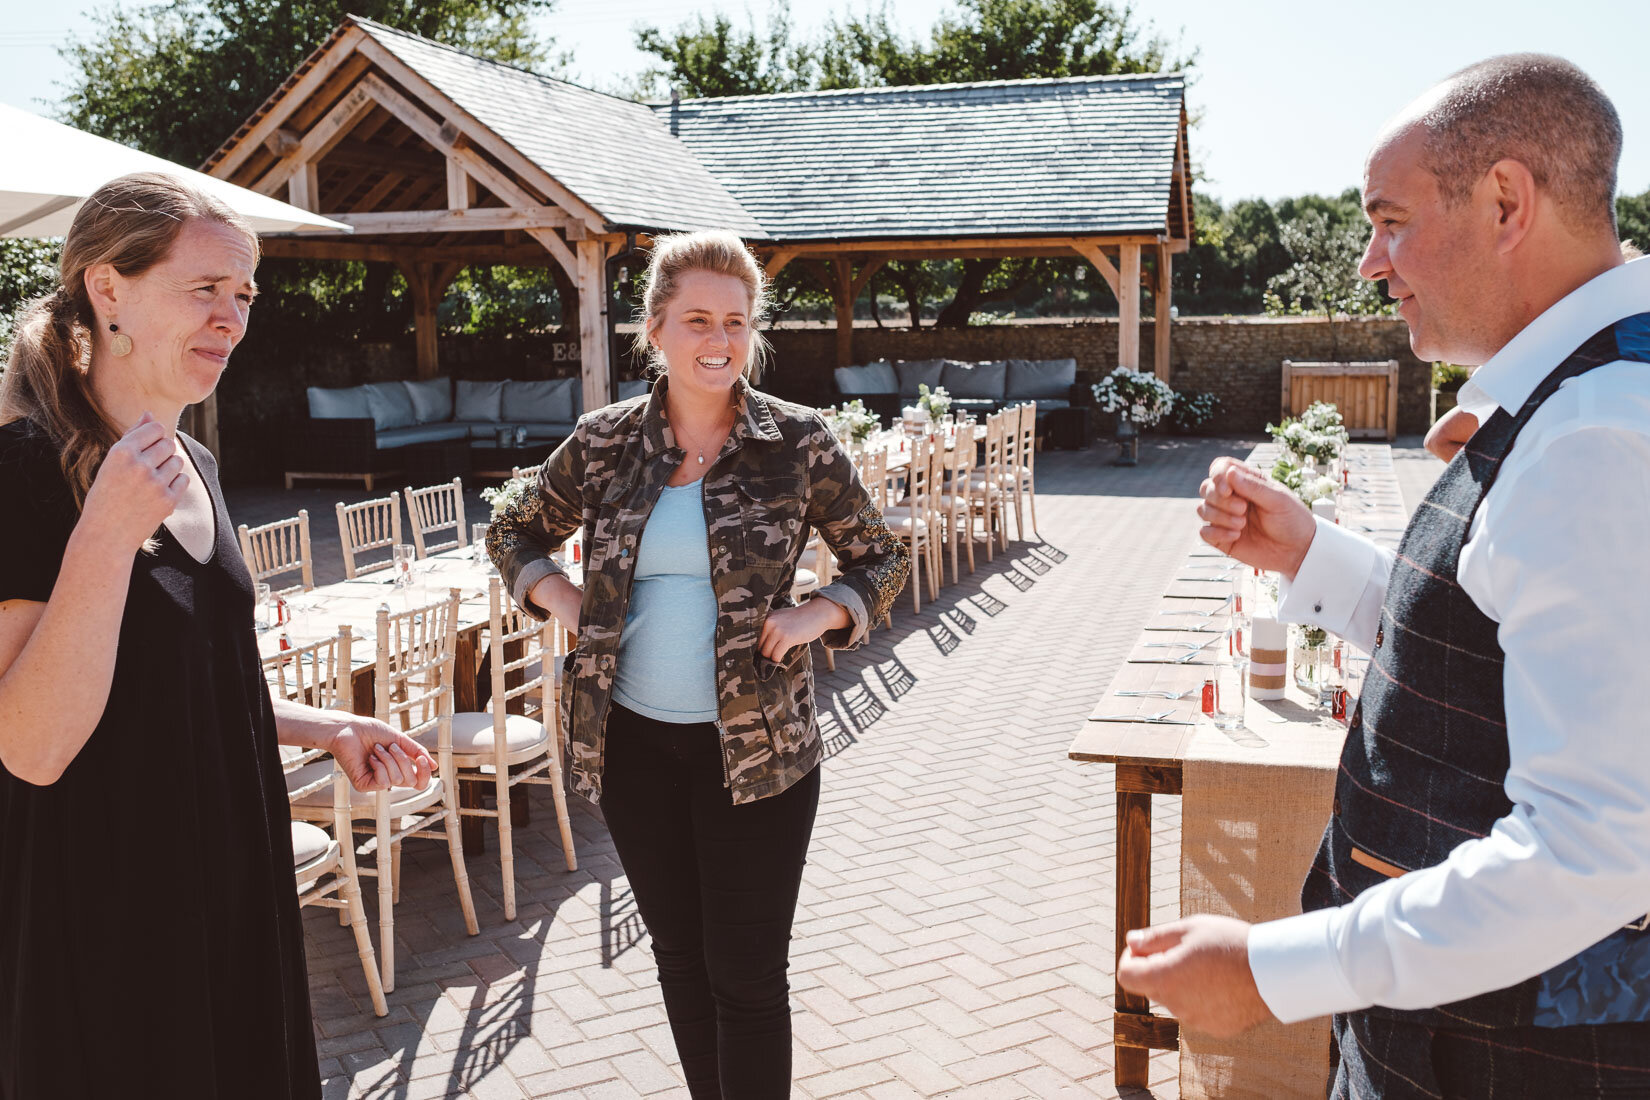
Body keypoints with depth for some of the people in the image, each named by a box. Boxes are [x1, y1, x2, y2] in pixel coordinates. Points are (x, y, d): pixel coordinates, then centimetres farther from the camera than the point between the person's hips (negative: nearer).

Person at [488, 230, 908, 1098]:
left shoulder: (798, 442, -6)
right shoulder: (604, 442, 1)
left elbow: (881, 560, 5)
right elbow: (514, 535, 17)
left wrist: (816, 614, -12)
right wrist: (560, 598, -1)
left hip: (756, 746, -3)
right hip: (634, 741, 3)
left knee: (747, 974, 4)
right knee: (679, 957, 18)